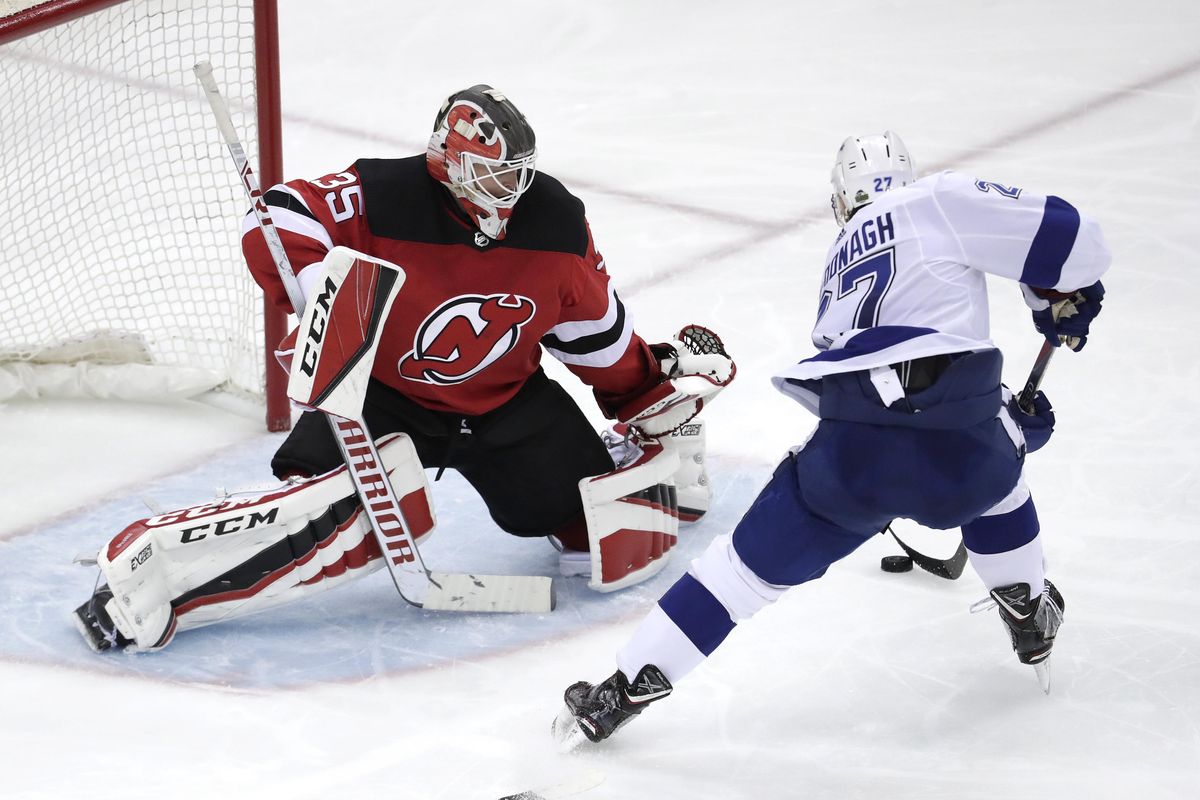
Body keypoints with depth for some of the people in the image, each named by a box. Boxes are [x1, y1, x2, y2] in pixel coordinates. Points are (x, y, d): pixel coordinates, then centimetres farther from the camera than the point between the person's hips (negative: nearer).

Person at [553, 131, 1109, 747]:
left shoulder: (841, 265, 30)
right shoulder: (940, 202, 10)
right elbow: (1066, 238, 6)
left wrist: (1015, 416, 42)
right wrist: (1063, 303, 28)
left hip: (851, 459, 3)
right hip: (959, 457, -2)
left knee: (751, 563, 16)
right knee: (998, 468, 34)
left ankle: (627, 688, 15)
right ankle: (1031, 622, 43)